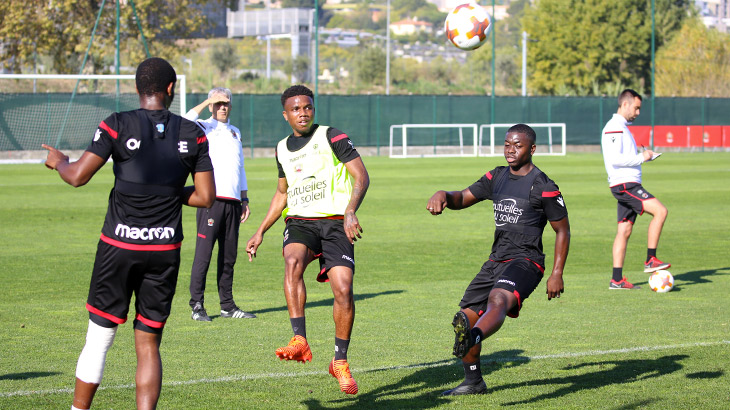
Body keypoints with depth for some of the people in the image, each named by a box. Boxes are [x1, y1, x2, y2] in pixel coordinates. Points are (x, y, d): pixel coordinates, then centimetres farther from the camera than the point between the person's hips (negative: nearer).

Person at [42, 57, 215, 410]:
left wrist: (58, 161, 13)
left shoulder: (117, 126, -7)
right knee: (148, 344, 7)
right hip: (165, 248, 2)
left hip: (119, 245, -2)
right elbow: (206, 197, 1)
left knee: (99, 338, 8)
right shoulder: (193, 134, 1)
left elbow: (77, 176, -9)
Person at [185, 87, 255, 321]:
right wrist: (207, 102, -12)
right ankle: (197, 306, -5)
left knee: (229, 256, 7)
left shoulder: (235, 132, 22)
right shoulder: (204, 128, 4)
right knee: (203, 254, -8)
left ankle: (228, 306, 12)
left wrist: (244, 199, 21)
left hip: (233, 203, 6)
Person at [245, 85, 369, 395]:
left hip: (335, 223, -3)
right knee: (293, 262, -32)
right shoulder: (283, 149, 16)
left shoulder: (332, 137, -1)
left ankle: (340, 362, 3)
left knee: (343, 290, -16)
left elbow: (361, 176, -7)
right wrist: (261, 232, 25)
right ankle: (300, 342, -39)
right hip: (299, 222, 3)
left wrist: (350, 212, -24)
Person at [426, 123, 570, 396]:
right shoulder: (497, 177, 15)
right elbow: (462, 199, 19)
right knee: (467, 316, 6)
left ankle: (471, 338, -69)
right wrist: (443, 195, -6)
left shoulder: (543, 187, -4)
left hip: (525, 261, -8)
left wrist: (557, 274, -4)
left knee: (498, 300, -37)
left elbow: (562, 231, 1)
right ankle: (473, 382, 25)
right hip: (496, 260, 8)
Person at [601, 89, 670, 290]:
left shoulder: (622, 128, 22)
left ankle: (617, 279, 7)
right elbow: (614, 159, -21)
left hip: (629, 185, 10)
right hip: (624, 184, -10)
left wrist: (643, 157, 12)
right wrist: (641, 158, -14)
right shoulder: (614, 127, -11)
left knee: (624, 231, 7)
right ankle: (651, 260, -14)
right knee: (660, 211, -18)